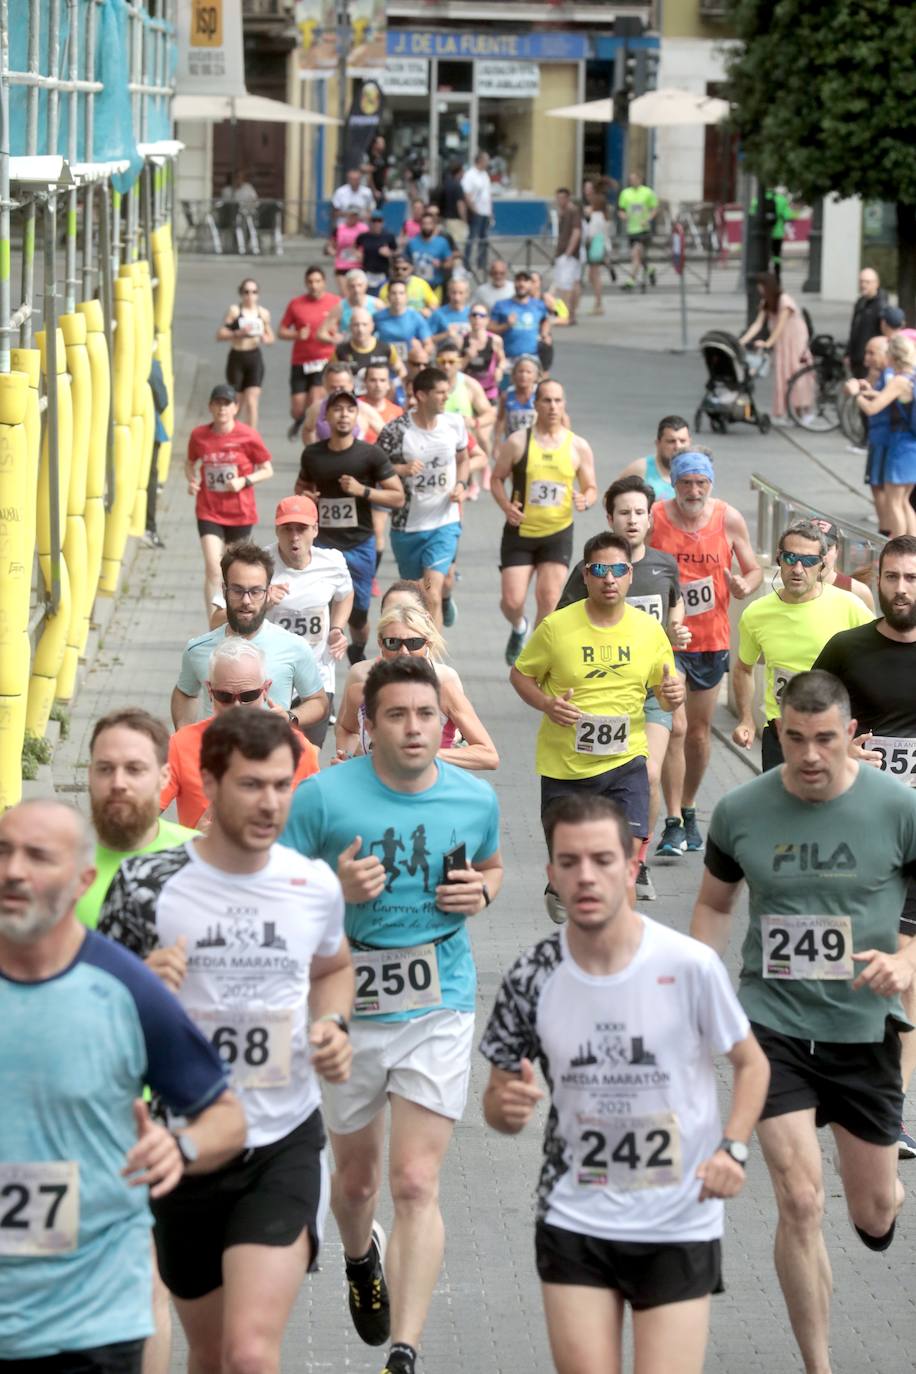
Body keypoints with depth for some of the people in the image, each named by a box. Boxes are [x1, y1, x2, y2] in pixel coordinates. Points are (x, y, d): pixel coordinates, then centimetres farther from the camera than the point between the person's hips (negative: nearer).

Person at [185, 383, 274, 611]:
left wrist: (244, 481, -17)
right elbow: (190, 463, 16)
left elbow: (267, 470, 0)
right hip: (209, 513, 0)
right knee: (213, 569, -14)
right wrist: (191, 480, -5)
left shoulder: (248, 437, -9)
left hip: (240, 513, 0)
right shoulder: (198, 435, -2)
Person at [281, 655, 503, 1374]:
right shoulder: (324, 796, -10)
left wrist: (481, 892, -2)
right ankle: (361, 1258, 53)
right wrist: (336, 891, -22)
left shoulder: (476, 799, 0)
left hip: (440, 1009, 0)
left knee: (416, 1183, -11)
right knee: (355, 1176, 18)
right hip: (347, 1009, 0)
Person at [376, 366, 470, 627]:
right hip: (407, 525, 0)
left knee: (432, 595, -15)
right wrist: (401, 470, -25)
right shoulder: (395, 431, -13)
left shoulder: (454, 424, -2)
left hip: (445, 522, 0)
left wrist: (461, 484, -2)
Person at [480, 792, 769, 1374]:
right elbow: (498, 1102, 7)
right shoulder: (532, 978, -5)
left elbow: (751, 1064, 4)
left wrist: (733, 1149, -11)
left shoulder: (689, 966, -12)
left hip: (681, 1227, -2)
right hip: (573, 1223, 2)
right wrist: (507, 1108, -17)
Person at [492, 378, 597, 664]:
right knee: (511, 601, -4)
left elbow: (590, 488, 8)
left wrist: (585, 500, -16)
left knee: (549, 599, -9)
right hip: (519, 533, 0)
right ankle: (519, 628, 33)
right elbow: (497, 478, 5)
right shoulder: (518, 442, -3)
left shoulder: (578, 447, 1)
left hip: (558, 533, 1)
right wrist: (506, 505, -14)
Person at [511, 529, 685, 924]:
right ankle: (560, 889, 47)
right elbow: (519, 674, 2)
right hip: (564, 762, -1)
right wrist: (546, 704, -18)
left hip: (625, 760, 1)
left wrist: (673, 696, -17)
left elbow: (664, 695, 8)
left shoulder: (649, 630, -2)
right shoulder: (557, 626, -9)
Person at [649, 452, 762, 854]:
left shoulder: (729, 519, -3)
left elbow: (754, 569, 5)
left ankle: (689, 811, 31)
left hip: (711, 639, 3)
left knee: (699, 730, 13)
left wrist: (745, 585, -17)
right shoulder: (654, 518, -8)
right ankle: (673, 825, -9)